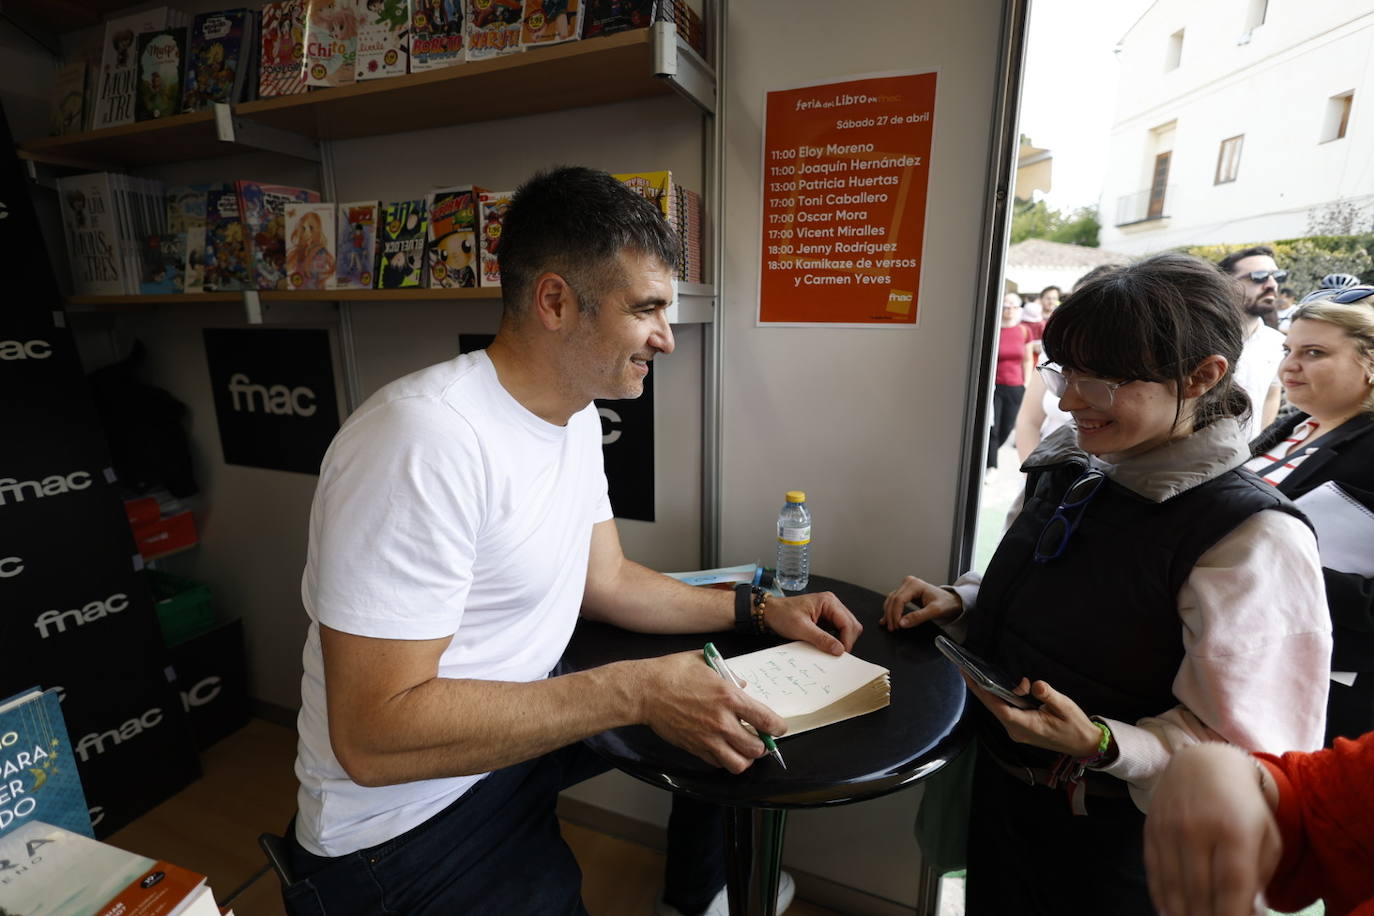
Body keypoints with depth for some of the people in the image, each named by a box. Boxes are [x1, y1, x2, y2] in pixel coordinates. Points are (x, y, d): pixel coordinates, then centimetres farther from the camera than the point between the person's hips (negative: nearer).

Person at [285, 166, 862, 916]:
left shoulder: (576, 415, -1)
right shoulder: (424, 439, -30)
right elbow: (374, 734, -29)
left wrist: (758, 608, -2)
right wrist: (637, 690, -29)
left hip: (524, 719, 8)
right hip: (411, 814, -7)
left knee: (733, 722, 14)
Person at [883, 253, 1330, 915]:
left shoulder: (1252, 538, -25)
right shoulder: (1069, 469, -5)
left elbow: (1245, 748, -21)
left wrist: (1098, 745, -35)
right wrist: (959, 603, -7)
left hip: (1108, 839, -6)